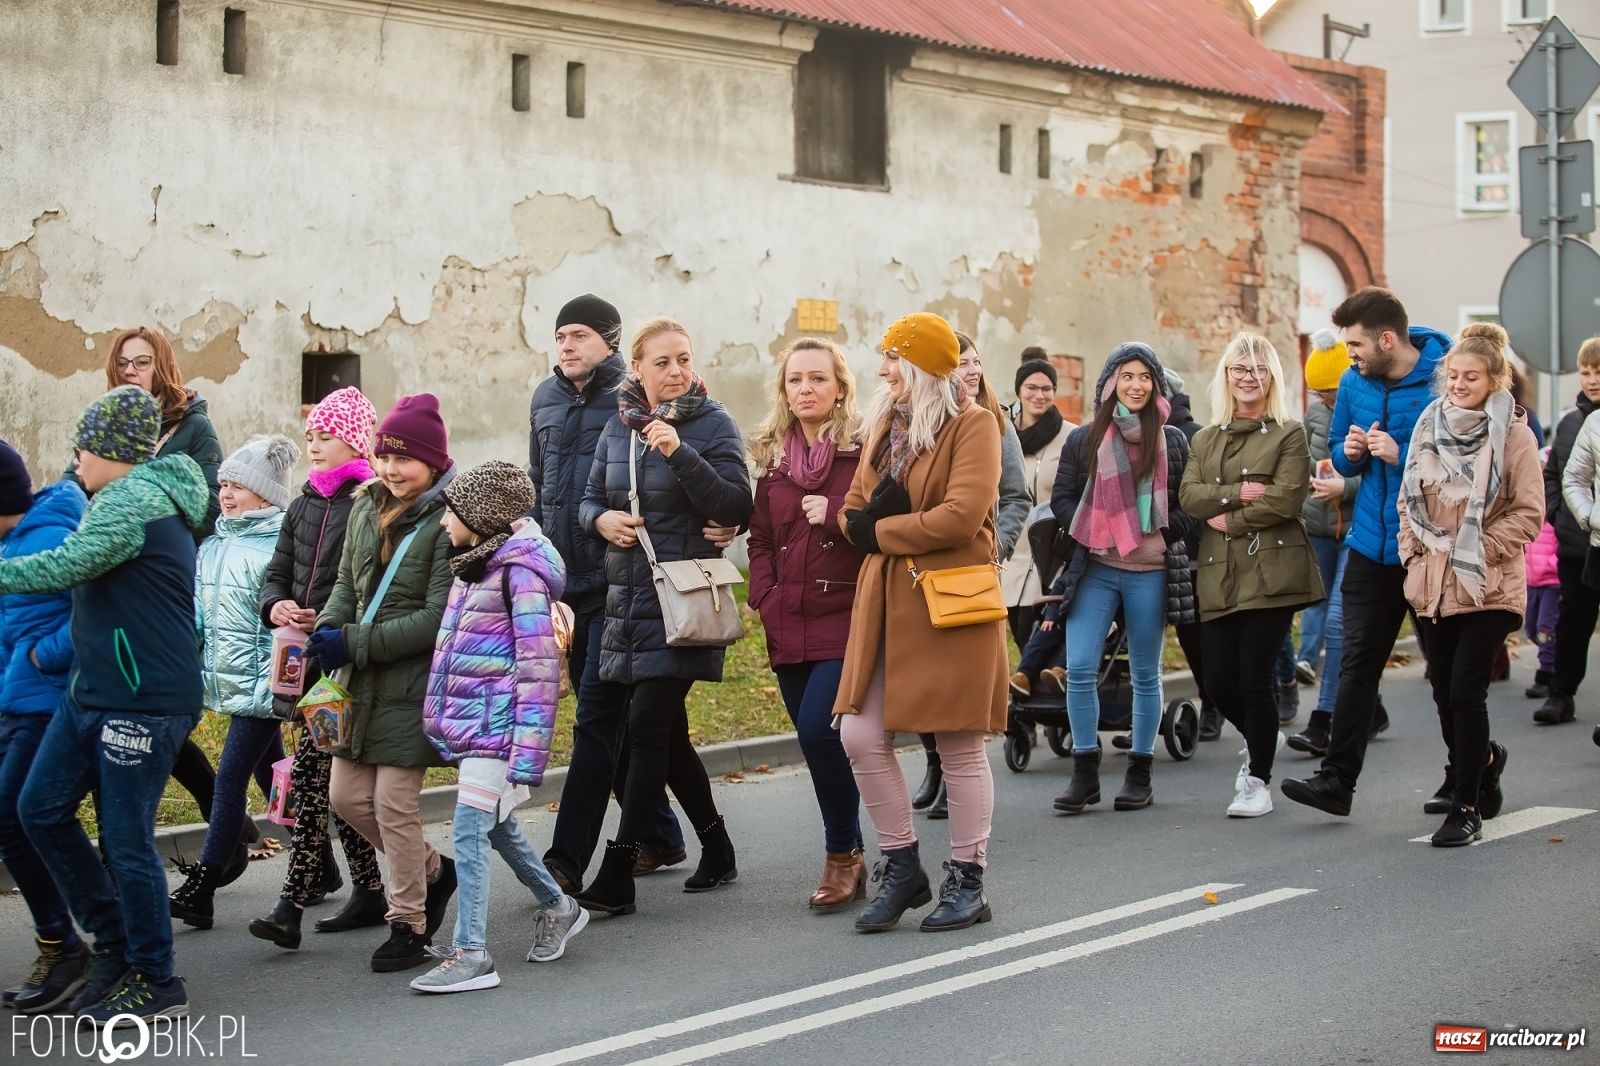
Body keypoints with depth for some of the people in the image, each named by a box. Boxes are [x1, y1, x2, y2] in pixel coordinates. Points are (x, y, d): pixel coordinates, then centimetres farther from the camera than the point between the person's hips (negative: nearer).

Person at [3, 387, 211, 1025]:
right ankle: (115, 940, 21)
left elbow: (69, 565, -27)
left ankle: (157, 984, 11)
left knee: (126, 842, -3)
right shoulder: (146, 494, 17)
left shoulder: (133, 499, -15)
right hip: (92, 693, 10)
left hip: (144, 703, -10)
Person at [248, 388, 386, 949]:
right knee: (339, 778, 12)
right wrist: (275, 607, -3)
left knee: (311, 770, -12)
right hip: (305, 658, 8)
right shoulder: (303, 506, 16)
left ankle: (291, 905, -12)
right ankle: (368, 890, 22)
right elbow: (277, 574, 18)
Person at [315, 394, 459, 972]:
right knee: (347, 795, 10)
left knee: (394, 804, -3)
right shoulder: (366, 507, 8)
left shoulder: (448, 520, -14)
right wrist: (328, 627, -5)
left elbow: (438, 616, -18)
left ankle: (408, 924, 14)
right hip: (363, 683, 8)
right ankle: (433, 870, 32)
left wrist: (356, 643, -18)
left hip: (413, 683, -7)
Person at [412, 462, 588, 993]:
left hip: (496, 726, -9)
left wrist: (527, 754, -22)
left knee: (470, 832, -9)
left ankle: (470, 955, -5)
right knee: (496, 826, 18)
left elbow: (538, 665, -18)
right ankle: (557, 907, 36)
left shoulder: (519, 570, -14)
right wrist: (442, 722, 20)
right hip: (468, 722, 9)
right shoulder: (471, 566, 13)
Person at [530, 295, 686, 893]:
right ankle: (660, 837, 26)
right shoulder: (546, 399, 13)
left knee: (596, 721, -8)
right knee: (611, 719, 14)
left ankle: (567, 860, -9)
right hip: (567, 584, 7)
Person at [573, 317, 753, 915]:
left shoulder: (712, 423, -4)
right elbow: (590, 498, 18)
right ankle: (717, 850, 27)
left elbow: (736, 507, -14)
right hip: (628, 596, 6)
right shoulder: (619, 425, 10)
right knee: (666, 732, 11)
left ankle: (616, 876, -10)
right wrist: (602, 518, -5)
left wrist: (680, 453, -24)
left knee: (647, 728, -11)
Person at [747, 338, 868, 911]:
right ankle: (846, 859, 18)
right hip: (789, 624, 6)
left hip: (845, 618, -6)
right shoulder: (773, 457, 14)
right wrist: (766, 598, 3)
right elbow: (760, 540, 16)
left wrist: (835, 515, -17)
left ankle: (843, 854, 0)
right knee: (816, 738, 7)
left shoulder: (865, 448, -3)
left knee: (817, 731, -17)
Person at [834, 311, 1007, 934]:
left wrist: (881, 532, -10)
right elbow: (856, 510, 15)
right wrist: (868, 519, -9)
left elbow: (963, 514, -19)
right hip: (885, 602, 7)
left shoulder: (972, 425, -7)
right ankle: (901, 870, 15)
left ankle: (967, 882, 14)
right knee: (860, 736, 0)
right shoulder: (885, 427, 16)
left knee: (959, 745, 2)